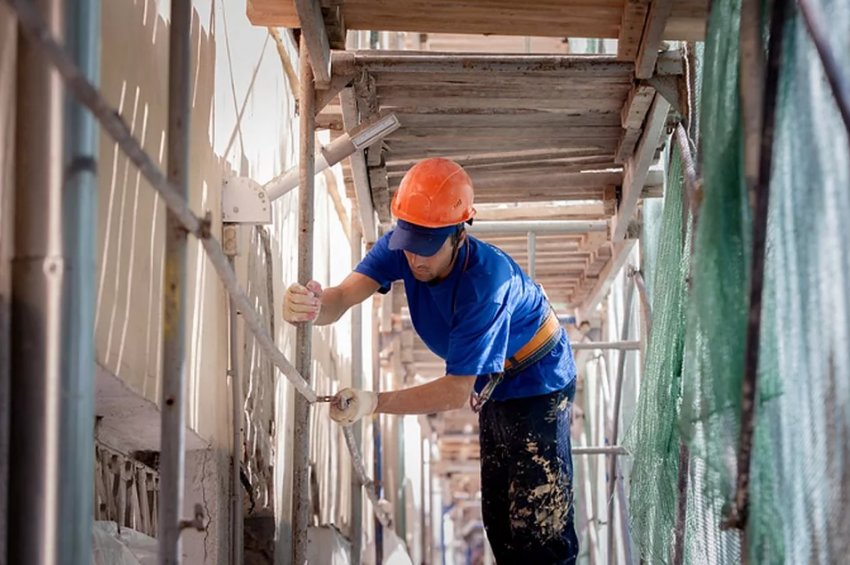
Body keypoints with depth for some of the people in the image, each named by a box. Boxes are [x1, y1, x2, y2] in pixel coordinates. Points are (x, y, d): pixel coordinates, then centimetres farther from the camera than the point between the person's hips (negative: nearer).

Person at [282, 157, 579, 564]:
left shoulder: (486, 282, -37)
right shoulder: (401, 247, -20)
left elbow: (458, 390, -36)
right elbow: (344, 295, -36)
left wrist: (373, 403, -48)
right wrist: (311, 308, -61)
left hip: (538, 383, -7)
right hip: (494, 389, 7)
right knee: (498, 522, 16)